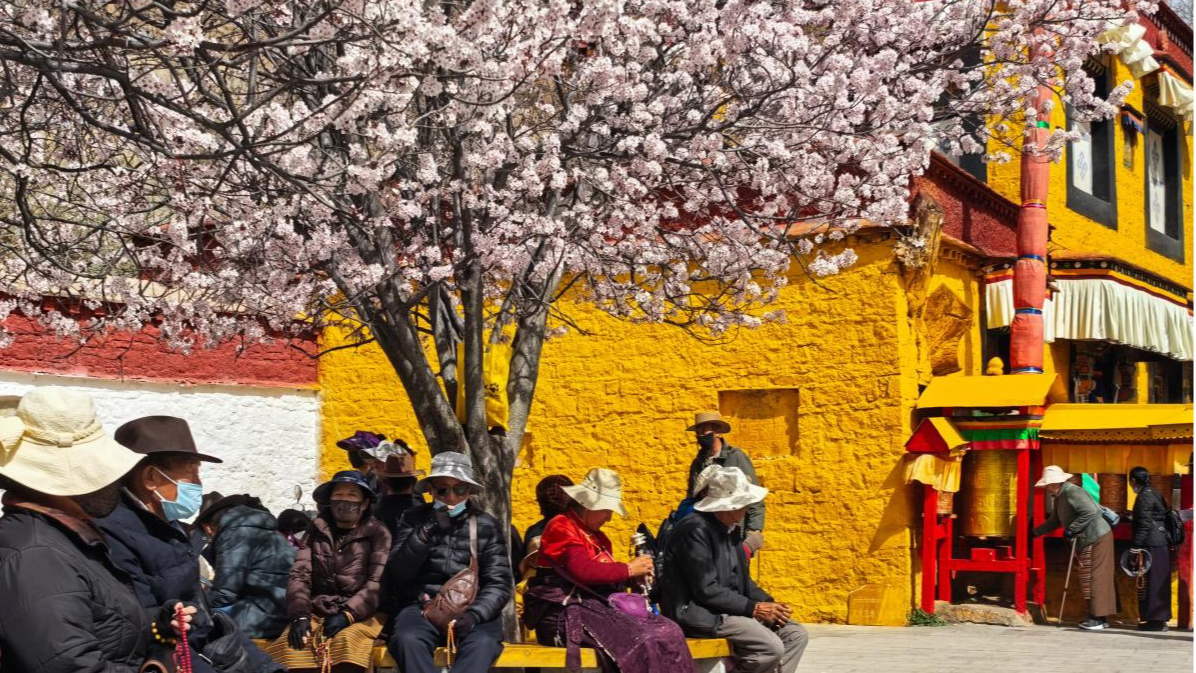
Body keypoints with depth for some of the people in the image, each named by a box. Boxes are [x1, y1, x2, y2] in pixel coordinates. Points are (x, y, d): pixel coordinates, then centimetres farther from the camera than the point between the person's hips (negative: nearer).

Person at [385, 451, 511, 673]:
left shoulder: (486, 525, 11)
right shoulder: (414, 519, 12)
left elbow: (498, 583, 5)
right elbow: (398, 573, 2)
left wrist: (474, 615, -14)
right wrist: (425, 532, -12)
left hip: (472, 608, 0)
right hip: (422, 606, 0)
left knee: (483, 642, -34)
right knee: (407, 638, -34)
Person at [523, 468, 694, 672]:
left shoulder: (598, 538, 23)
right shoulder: (561, 527, -5)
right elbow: (582, 570, -20)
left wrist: (635, 577, 1)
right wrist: (628, 570, -10)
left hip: (597, 607, 9)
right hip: (565, 614, -9)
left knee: (668, 632, -9)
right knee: (638, 640, -27)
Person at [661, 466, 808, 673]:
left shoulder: (731, 528, 10)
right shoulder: (696, 530, -20)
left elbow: (741, 580, 16)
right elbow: (707, 590, -22)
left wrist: (768, 603, -2)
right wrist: (754, 608, -18)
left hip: (728, 607, 10)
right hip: (697, 613, -10)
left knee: (796, 634, 2)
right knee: (771, 647, -24)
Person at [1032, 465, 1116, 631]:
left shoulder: (1072, 492, -18)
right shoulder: (1060, 497, 14)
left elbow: (1090, 511, -28)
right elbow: (1055, 521, 23)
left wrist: (1071, 530, -23)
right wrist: (1035, 532, 18)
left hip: (1096, 539, -10)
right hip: (1086, 541, 10)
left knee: (1093, 578, -6)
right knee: (1090, 578, 12)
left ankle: (1098, 619, -2)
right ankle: (1099, 617, 16)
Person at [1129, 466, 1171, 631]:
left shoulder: (1144, 496, -12)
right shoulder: (1154, 494, 16)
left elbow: (1144, 524, -17)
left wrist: (1135, 546, -17)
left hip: (1152, 545, -9)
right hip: (1162, 544, 9)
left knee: (1152, 582, -6)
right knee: (1159, 582, 11)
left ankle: (1156, 620, -5)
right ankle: (1160, 619, 16)